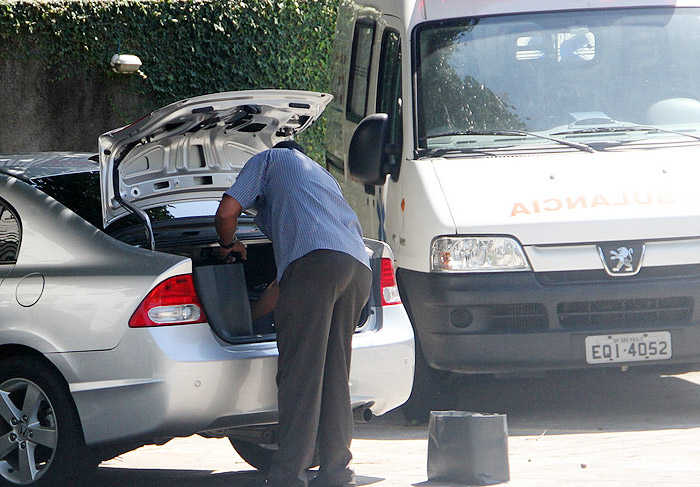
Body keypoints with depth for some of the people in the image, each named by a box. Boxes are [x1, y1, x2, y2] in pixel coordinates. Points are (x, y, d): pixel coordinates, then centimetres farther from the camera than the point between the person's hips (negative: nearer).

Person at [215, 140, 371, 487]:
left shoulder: (268, 160, 24)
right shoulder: (323, 176, 42)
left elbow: (226, 213, 11)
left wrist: (228, 244, 32)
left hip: (314, 260, -7)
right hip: (359, 267, 7)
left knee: (299, 372, -8)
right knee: (334, 376, 13)